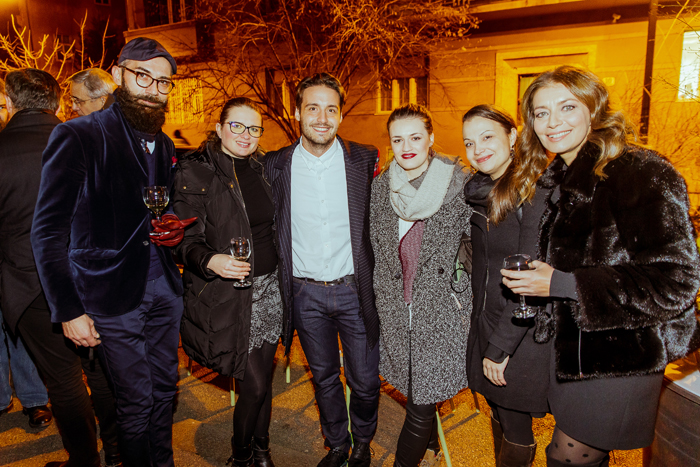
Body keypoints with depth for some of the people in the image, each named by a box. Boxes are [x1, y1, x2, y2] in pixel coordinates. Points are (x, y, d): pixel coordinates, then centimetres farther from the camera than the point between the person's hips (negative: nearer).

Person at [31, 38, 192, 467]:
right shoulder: (78, 136, -9)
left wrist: (173, 229, -1)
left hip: (164, 287, 6)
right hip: (112, 295, -6)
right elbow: (48, 230, -11)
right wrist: (68, 310, -13)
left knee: (164, 389, 17)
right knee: (136, 400, 5)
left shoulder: (165, 146, 11)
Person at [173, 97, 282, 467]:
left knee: (263, 378, 14)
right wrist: (210, 260, -30)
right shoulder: (195, 171, -8)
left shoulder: (260, 169, 9)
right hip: (227, 294, -5)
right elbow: (187, 238, -12)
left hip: (268, 287, 5)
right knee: (254, 385, -1)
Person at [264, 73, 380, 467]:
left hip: (355, 289, -1)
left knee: (365, 380, 11)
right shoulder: (276, 165, -2)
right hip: (306, 293, 1)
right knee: (324, 377, 19)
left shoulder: (365, 159, -5)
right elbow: (271, 229, 5)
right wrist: (279, 285, 1)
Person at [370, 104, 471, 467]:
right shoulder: (381, 185, 3)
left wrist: (465, 299, -6)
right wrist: (386, 295, 11)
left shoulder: (460, 183, -8)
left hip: (440, 310, -3)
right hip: (395, 310, 4)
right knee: (416, 390, 19)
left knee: (421, 403, -1)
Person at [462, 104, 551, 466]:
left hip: (523, 332, -6)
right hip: (485, 322, 6)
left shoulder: (535, 192, -17)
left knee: (515, 430, 10)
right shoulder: (477, 192, 5)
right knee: (498, 413, 22)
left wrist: (500, 347, -16)